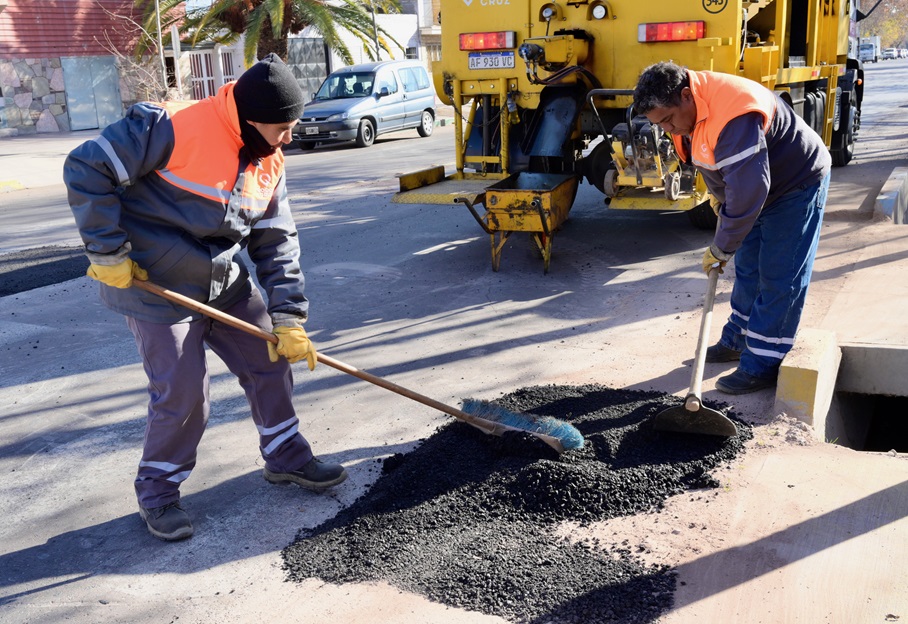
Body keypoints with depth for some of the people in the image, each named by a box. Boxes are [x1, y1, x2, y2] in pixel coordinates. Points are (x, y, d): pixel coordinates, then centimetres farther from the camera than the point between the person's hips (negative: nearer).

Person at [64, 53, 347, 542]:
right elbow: (87, 171, -21)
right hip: (156, 286, -7)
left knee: (270, 360, 9)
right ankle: (157, 492, 19)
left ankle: (286, 456, 30)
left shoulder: (268, 161, -1)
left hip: (226, 282, 7)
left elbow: (277, 243, 2)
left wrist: (288, 319, -4)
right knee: (182, 393, -5)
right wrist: (108, 252, -19)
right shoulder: (174, 128, -24)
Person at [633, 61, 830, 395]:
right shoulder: (688, 110, -6)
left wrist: (720, 249, -29)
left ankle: (763, 366, -3)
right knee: (747, 268, 15)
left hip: (797, 185, -9)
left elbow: (747, 192, -38)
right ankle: (738, 340, 29)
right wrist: (721, 201, 12)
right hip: (761, 184, 9)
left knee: (779, 278, -7)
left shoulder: (733, 116, -38)